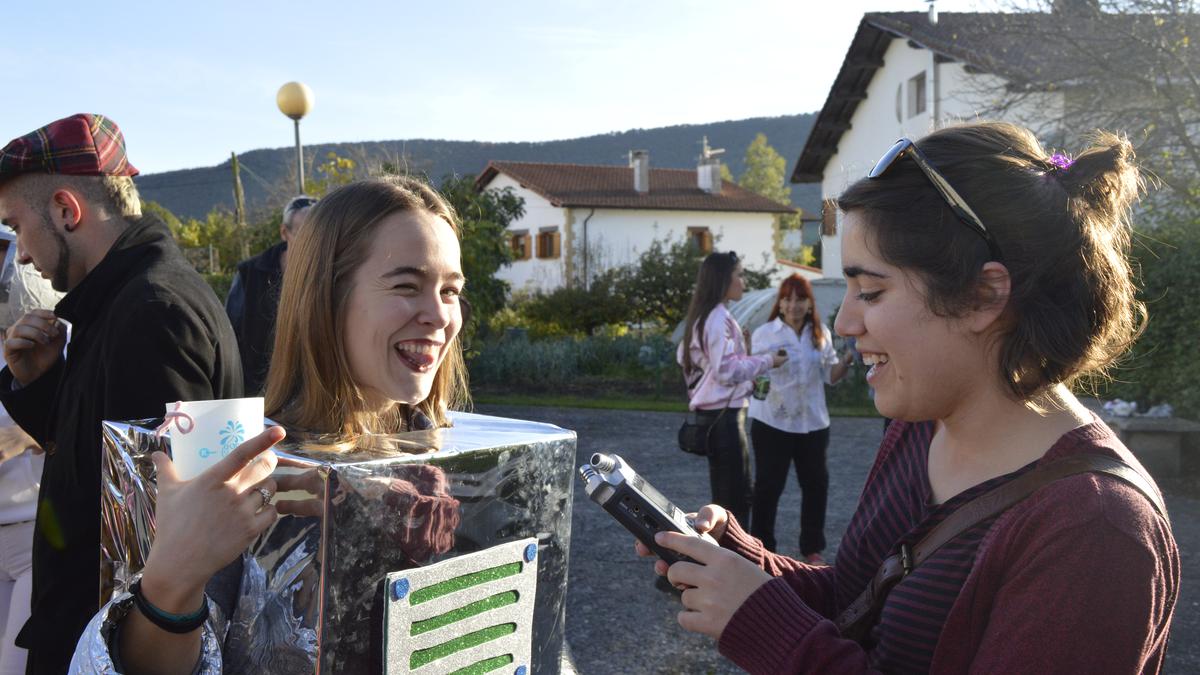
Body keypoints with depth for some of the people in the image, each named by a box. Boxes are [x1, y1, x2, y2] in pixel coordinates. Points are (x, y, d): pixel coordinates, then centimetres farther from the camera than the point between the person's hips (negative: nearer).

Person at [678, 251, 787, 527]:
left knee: (725, 494, 16)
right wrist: (767, 360, -10)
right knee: (735, 497, -7)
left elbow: (683, 356, 22)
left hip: (711, 412, 10)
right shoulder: (719, 318, -16)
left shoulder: (702, 316, 14)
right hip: (724, 414, -10)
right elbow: (728, 370, -21)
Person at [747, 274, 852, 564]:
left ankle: (812, 547, 26)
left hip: (812, 422, 4)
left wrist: (847, 360, -9)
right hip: (772, 422, -4)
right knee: (768, 486, 4)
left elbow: (831, 375, 10)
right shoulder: (764, 333, -4)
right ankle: (762, 546, 16)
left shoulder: (821, 334, 6)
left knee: (816, 484, 11)